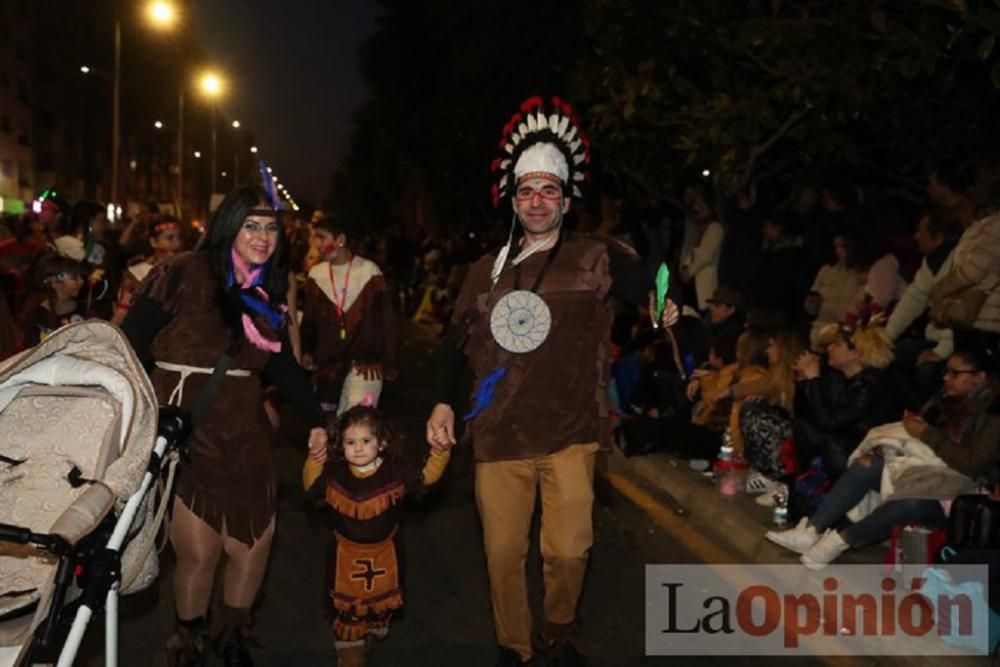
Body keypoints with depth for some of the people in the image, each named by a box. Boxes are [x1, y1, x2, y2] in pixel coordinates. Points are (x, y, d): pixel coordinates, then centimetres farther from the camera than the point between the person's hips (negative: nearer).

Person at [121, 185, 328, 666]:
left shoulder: (266, 293, 9)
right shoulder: (182, 275, -10)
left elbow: (282, 363, 13)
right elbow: (130, 347, -11)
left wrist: (315, 420, 11)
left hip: (243, 435, 6)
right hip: (182, 433, -5)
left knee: (256, 539, 7)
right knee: (199, 550, -3)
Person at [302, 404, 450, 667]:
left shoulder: (395, 472, -15)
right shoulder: (335, 473, -11)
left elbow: (427, 475, -11)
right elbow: (311, 485, 2)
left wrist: (439, 451, -28)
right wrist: (315, 459, -15)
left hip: (383, 552, 0)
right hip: (348, 553, 0)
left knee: (382, 602, 19)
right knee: (348, 607, 6)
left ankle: (375, 630, 49)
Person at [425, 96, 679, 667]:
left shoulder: (597, 259, 2)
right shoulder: (487, 270, 10)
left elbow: (657, 294, -6)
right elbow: (458, 341, 16)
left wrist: (668, 311, -28)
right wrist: (444, 403, 7)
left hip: (570, 433, -2)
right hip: (499, 437, 2)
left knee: (568, 550, -5)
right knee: (503, 552, 7)